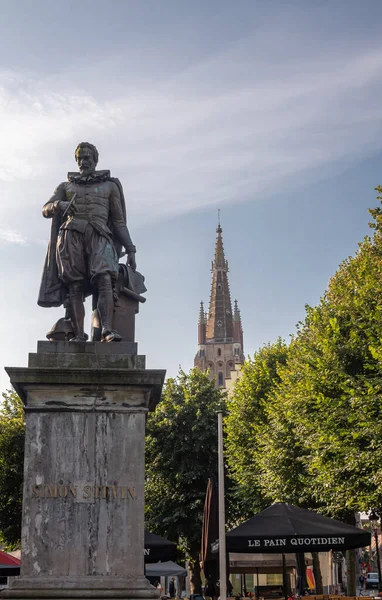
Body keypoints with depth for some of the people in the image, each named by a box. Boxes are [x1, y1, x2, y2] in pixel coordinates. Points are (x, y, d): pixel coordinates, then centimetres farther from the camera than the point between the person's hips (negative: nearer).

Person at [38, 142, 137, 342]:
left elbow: (119, 222, 18)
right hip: (71, 236, 2)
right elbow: (46, 210, 13)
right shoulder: (65, 186, 25)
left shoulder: (110, 185, 22)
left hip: (99, 236, -2)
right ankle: (78, 335, -15)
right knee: (75, 288, -10)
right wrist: (59, 205, -12)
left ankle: (107, 330, -38)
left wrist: (130, 250, 8)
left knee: (105, 279, -25)